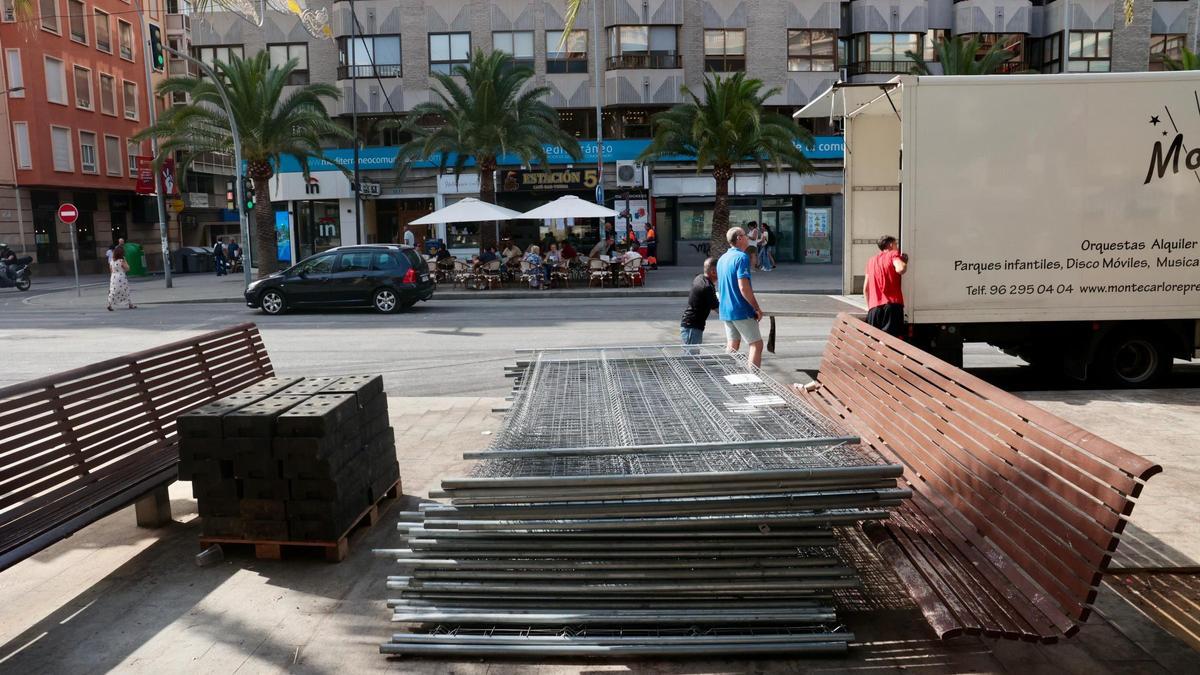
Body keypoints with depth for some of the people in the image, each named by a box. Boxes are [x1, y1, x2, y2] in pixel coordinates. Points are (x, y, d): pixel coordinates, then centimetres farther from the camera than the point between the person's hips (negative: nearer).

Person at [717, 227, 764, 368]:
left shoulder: (722, 259, 12)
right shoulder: (742, 257, -16)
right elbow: (744, 288, -22)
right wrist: (757, 309, -15)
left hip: (725, 310, 9)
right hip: (741, 311, -8)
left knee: (732, 344, 16)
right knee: (756, 344, -3)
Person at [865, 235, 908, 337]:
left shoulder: (872, 260, 23)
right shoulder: (893, 254, 7)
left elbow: (866, 288, 21)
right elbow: (900, 269, -16)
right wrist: (905, 261, 5)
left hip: (874, 307, 5)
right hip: (892, 305, -5)